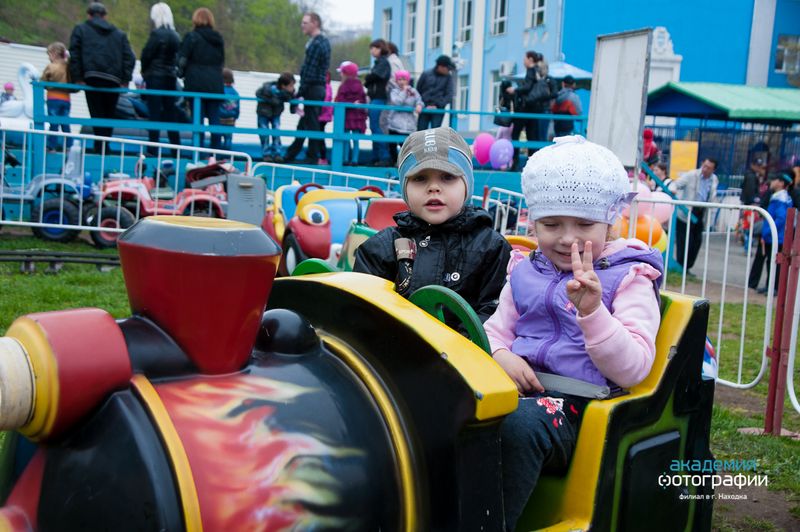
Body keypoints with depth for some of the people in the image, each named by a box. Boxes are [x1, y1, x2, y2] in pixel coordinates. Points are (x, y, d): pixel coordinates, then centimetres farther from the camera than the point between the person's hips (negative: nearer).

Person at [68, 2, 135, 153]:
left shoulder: (80, 29, 16)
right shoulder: (119, 34, 22)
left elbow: (74, 54, 4)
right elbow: (129, 57, 10)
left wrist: (77, 78, 2)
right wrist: (125, 80, 6)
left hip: (93, 78, -2)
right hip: (114, 80, 2)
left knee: (98, 115, -4)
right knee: (108, 116, 12)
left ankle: (100, 148, -15)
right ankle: (104, 147, 12)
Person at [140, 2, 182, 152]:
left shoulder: (157, 34, -12)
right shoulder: (175, 36, 7)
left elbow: (146, 55, -9)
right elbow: (177, 57, 9)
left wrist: (144, 71, 5)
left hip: (155, 77, -6)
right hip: (170, 77, 6)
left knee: (154, 113, -4)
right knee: (171, 113, 11)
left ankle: (153, 150, -4)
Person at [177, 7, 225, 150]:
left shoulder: (191, 37, -5)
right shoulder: (218, 39, 12)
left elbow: (182, 59, -6)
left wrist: (181, 73, 10)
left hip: (196, 83, -4)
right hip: (215, 84, 4)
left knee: (198, 118, -2)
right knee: (214, 119, 6)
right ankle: (216, 151, 6)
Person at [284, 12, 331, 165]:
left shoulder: (316, 44, -16)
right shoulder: (324, 41, 15)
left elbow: (309, 70, -19)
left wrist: (300, 92, -16)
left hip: (312, 89, -10)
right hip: (319, 88, 10)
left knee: (311, 124, -2)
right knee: (303, 124, 14)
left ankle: (312, 158, 4)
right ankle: (290, 155, 22)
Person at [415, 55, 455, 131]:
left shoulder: (449, 77, 2)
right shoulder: (426, 74, 2)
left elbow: (449, 94, -4)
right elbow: (418, 90, 10)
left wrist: (437, 105, -11)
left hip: (438, 110, -1)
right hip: (424, 109, 1)